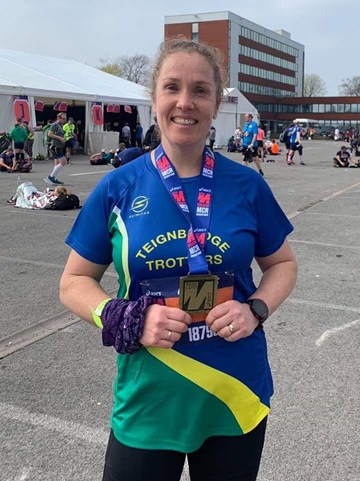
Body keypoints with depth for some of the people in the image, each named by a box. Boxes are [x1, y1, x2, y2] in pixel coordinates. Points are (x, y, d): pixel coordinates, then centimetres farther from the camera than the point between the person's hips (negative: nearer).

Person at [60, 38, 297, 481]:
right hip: (149, 404, -1)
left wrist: (256, 310, -12)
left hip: (237, 399, 2)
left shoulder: (247, 186, -5)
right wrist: (128, 320, -18)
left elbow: (282, 264, 8)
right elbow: (73, 283, 0)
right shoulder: (117, 188, -7)